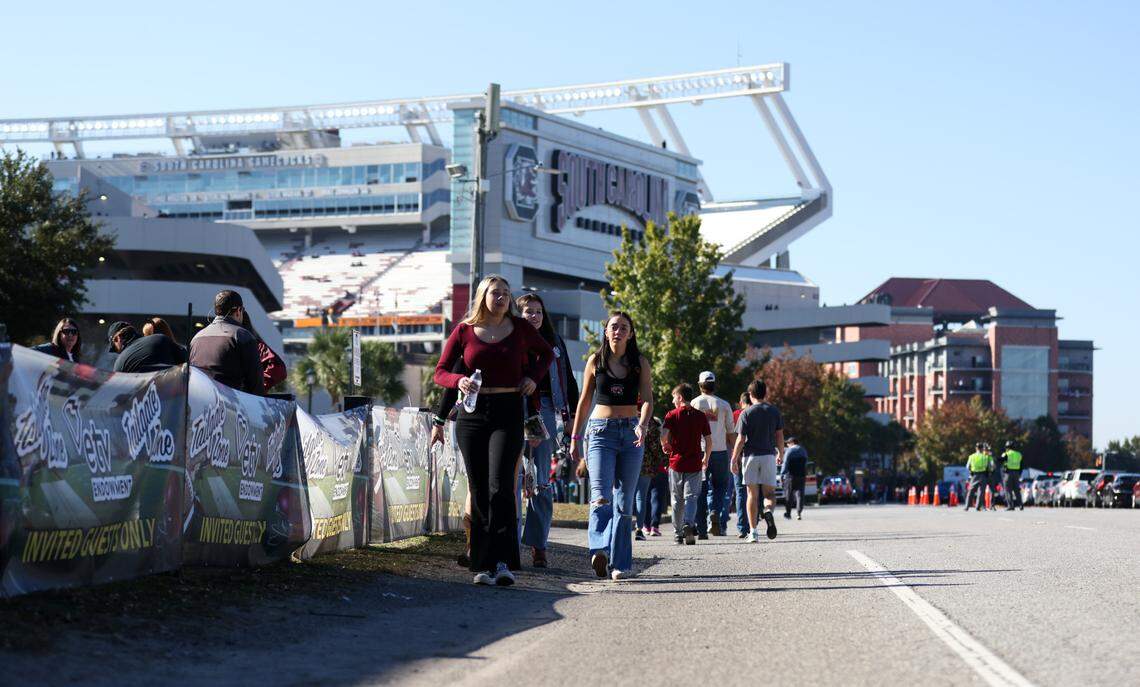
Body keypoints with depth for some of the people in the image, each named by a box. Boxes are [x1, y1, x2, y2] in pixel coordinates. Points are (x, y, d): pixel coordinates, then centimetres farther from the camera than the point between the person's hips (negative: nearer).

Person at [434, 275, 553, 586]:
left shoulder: (519, 327, 5)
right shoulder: (465, 330, 5)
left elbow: (546, 353, 23)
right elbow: (440, 371, 6)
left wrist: (533, 377, 6)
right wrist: (459, 381, -15)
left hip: (508, 412, -1)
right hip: (472, 412, 1)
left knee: (500, 486, -15)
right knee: (479, 490, 1)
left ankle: (503, 562, -19)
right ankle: (482, 565, 5)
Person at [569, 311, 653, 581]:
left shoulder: (640, 363, 5)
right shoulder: (596, 361, 5)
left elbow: (647, 399, -3)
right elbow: (584, 401, 11)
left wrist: (642, 425, -23)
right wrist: (575, 437, 10)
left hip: (631, 432, 1)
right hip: (601, 430, -1)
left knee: (624, 501, 2)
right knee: (601, 496, -19)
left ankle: (620, 563, 6)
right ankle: (600, 549, -32)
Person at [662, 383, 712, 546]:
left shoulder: (672, 415, -3)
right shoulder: (700, 416, 3)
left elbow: (663, 436, -15)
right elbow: (708, 441, 3)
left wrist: (665, 446, 6)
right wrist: (706, 459, 18)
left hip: (676, 462, 0)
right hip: (694, 464, 0)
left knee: (677, 500, 11)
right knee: (691, 496, 0)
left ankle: (678, 534, 16)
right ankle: (689, 524, -26)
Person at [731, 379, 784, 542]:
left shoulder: (746, 414, -5)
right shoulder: (774, 411, 4)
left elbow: (740, 440, -8)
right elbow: (780, 435, 7)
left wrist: (734, 460, -1)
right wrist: (780, 453, 23)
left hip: (750, 456, -1)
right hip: (769, 455, 1)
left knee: (752, 494, 5)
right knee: (769, 491, 9)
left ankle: (753, 531, 3)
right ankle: (768, 510, -26)